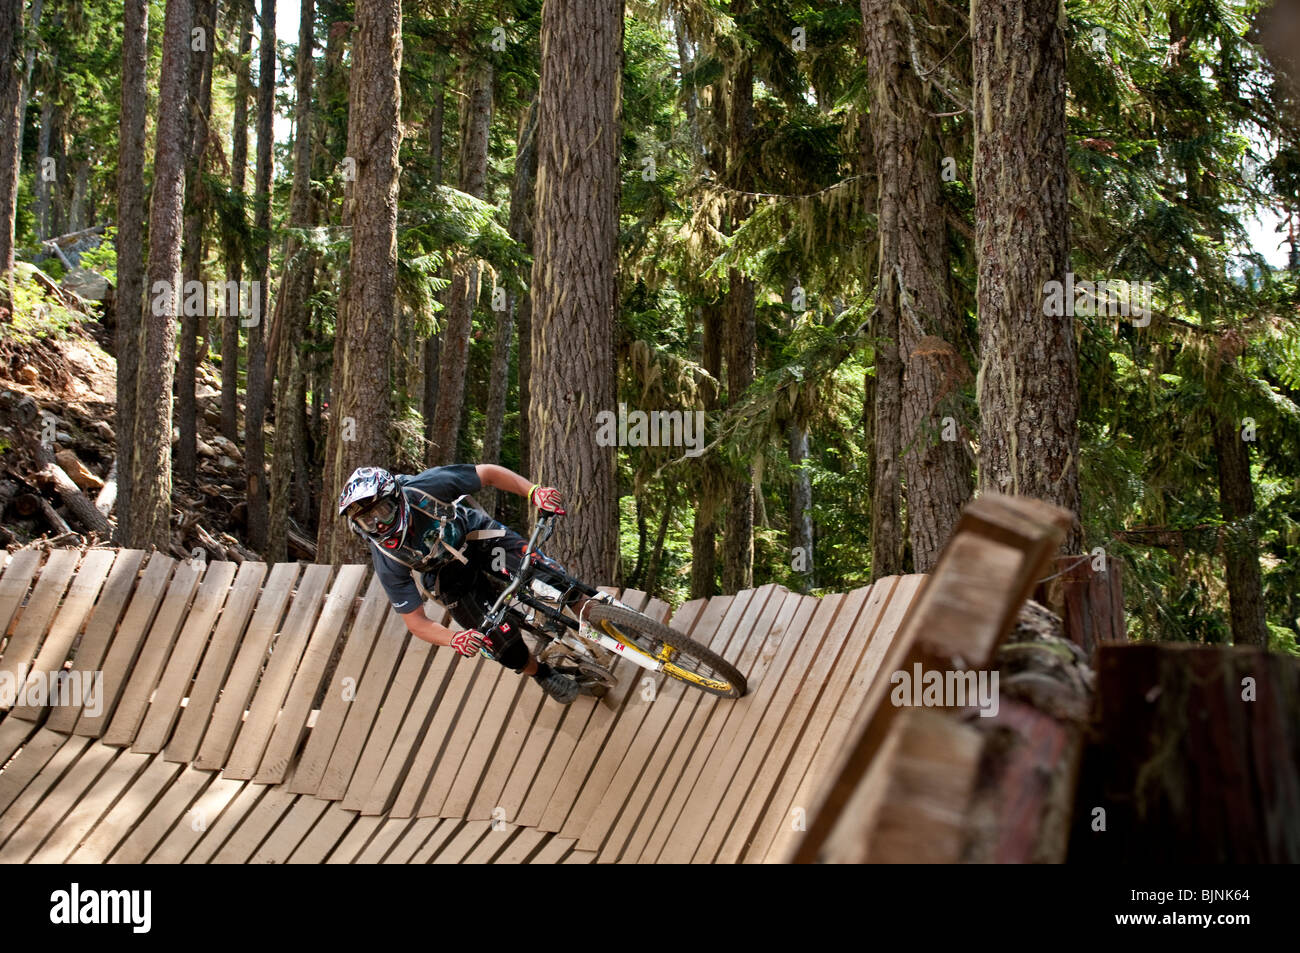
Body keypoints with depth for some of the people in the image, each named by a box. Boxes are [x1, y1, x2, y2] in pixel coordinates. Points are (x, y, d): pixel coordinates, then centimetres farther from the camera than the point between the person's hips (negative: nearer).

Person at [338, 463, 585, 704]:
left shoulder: (425, 487, -34)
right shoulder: (388, 564, -32)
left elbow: (488, 473, -21)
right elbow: (416, 622, -24)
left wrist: (534, 492, -34)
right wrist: (455, 639, -43)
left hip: (477, 536, 1)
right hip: (450, 579, 0)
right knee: (502, 639, -11)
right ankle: (543, 675, 20)